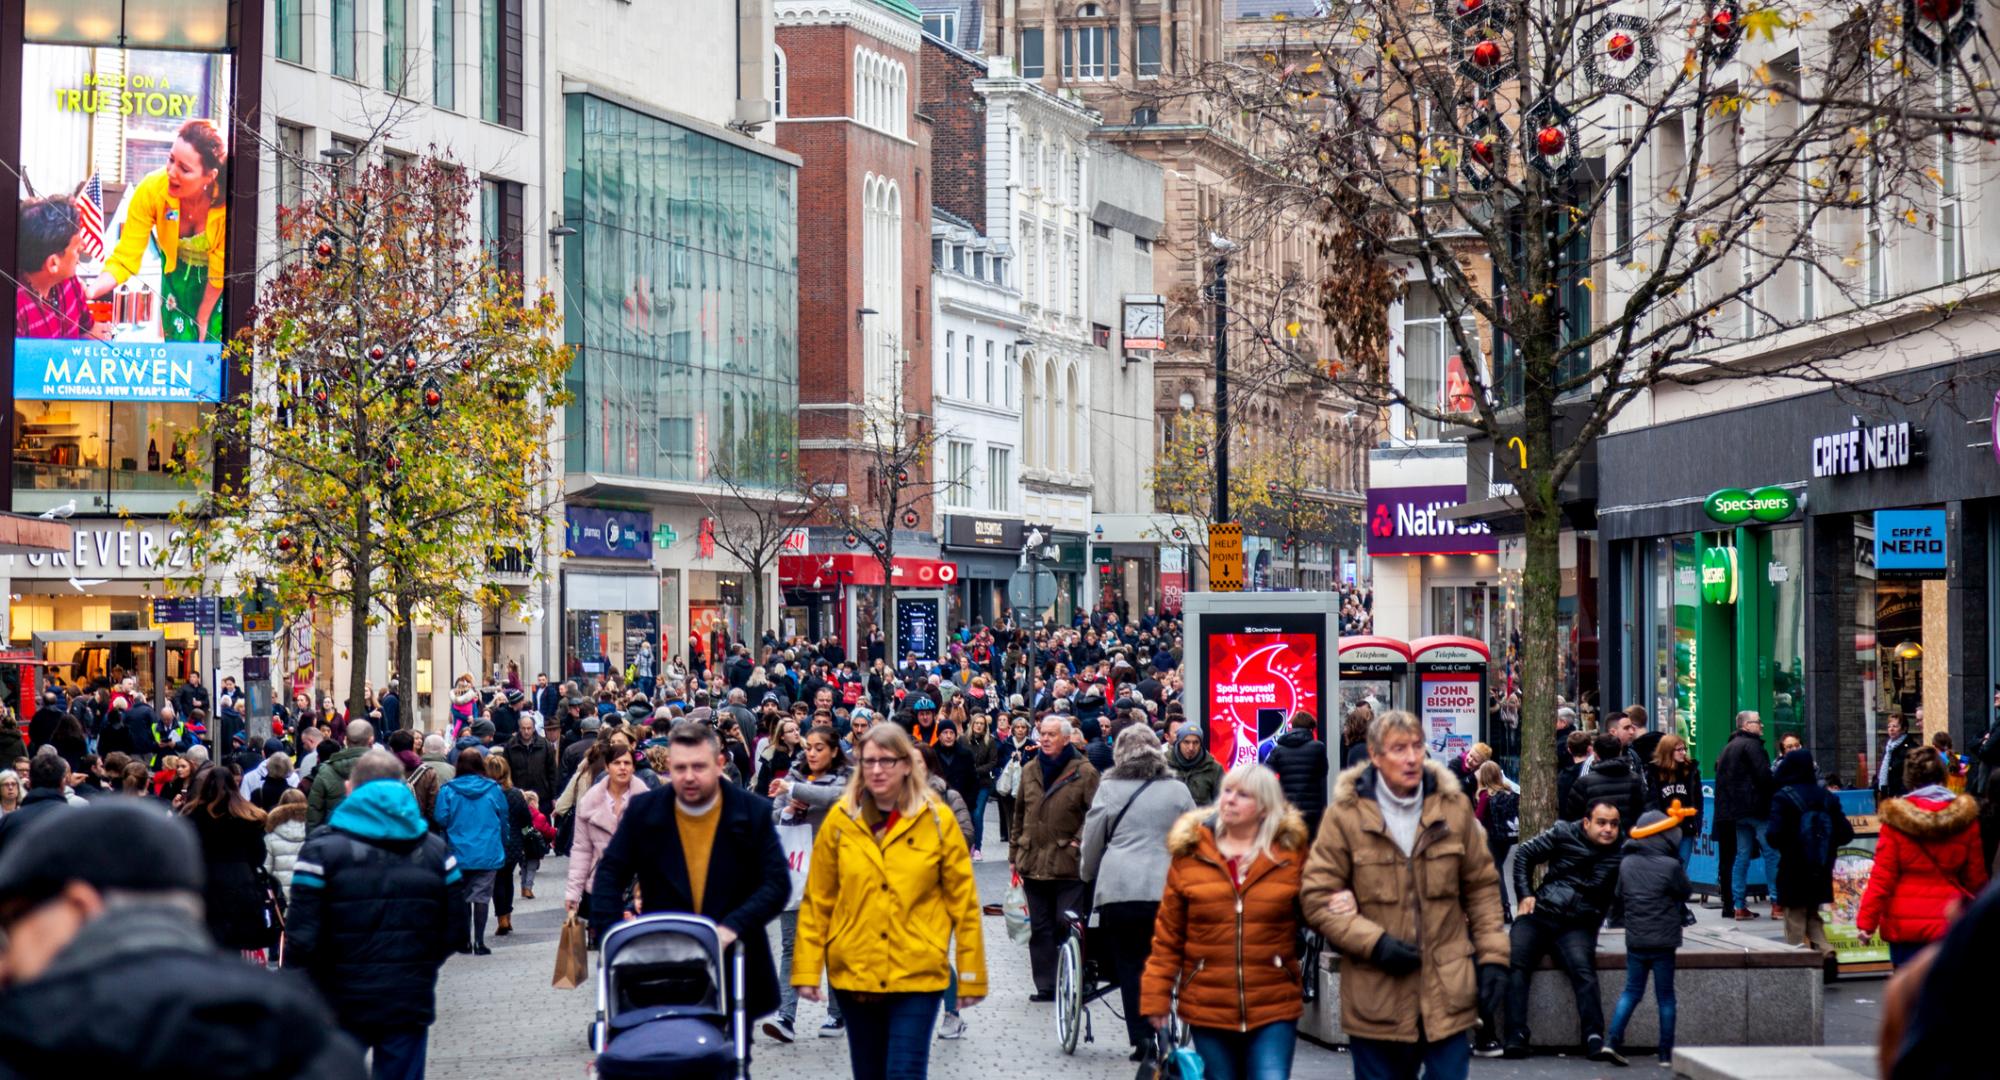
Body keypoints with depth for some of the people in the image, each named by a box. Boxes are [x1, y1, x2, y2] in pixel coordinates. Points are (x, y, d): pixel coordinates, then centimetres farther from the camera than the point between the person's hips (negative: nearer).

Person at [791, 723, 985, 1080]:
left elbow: (963, 902, 0)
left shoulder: (937, 820, -3)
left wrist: (971, 976, 0)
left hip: (917, 974, -2)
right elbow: (817, 901, 4)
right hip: (853, 973, 2)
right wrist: (807, 969, -1)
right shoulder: (840, 819, 1)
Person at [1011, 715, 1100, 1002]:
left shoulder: (1084, 772, -5)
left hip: (1068, 863, -5)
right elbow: (1019, 814, 19)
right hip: (1033, 863, 5)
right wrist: (1014, 853, 17)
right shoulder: (1030, 771, 13)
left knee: (1068, 926, -4)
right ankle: (1046, 986, 13)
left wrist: (1079, 842, -13)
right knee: (1040, 928, 8)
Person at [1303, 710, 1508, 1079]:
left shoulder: (1454, 807, 4)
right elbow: (1317, 897, -4)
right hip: (1376, 998, -1)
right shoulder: (1345, 815, -5)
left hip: (1447, 994, 1)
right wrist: (1373, 943, -14)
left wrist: (1492, 957, 3)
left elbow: (1482, 886, 11)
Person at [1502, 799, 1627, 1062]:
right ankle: (1516, 1038, -29)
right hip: (1539, 915, 1)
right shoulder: (1564, 834, 7)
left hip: (1578, 926, -1)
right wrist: (1525, 895, 7)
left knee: (1583, 968, -29)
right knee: (1515, 961, -23)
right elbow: (1525, 853, 14)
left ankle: (1595, 1040, -39)